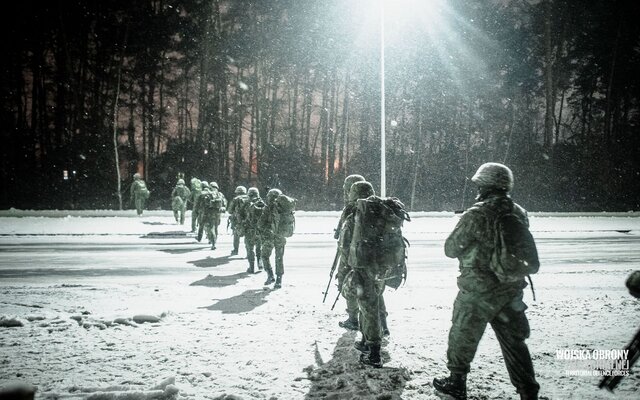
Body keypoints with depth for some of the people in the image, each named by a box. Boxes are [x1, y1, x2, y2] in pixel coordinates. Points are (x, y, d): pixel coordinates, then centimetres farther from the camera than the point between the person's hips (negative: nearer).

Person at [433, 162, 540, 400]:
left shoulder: (476, 216, -19)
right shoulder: (519, 214, -1)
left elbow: (450, 249, -10)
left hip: (478, 293, -5)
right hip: (512, 291, 5)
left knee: (463, 336, 13)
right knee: (514, 341, 15)